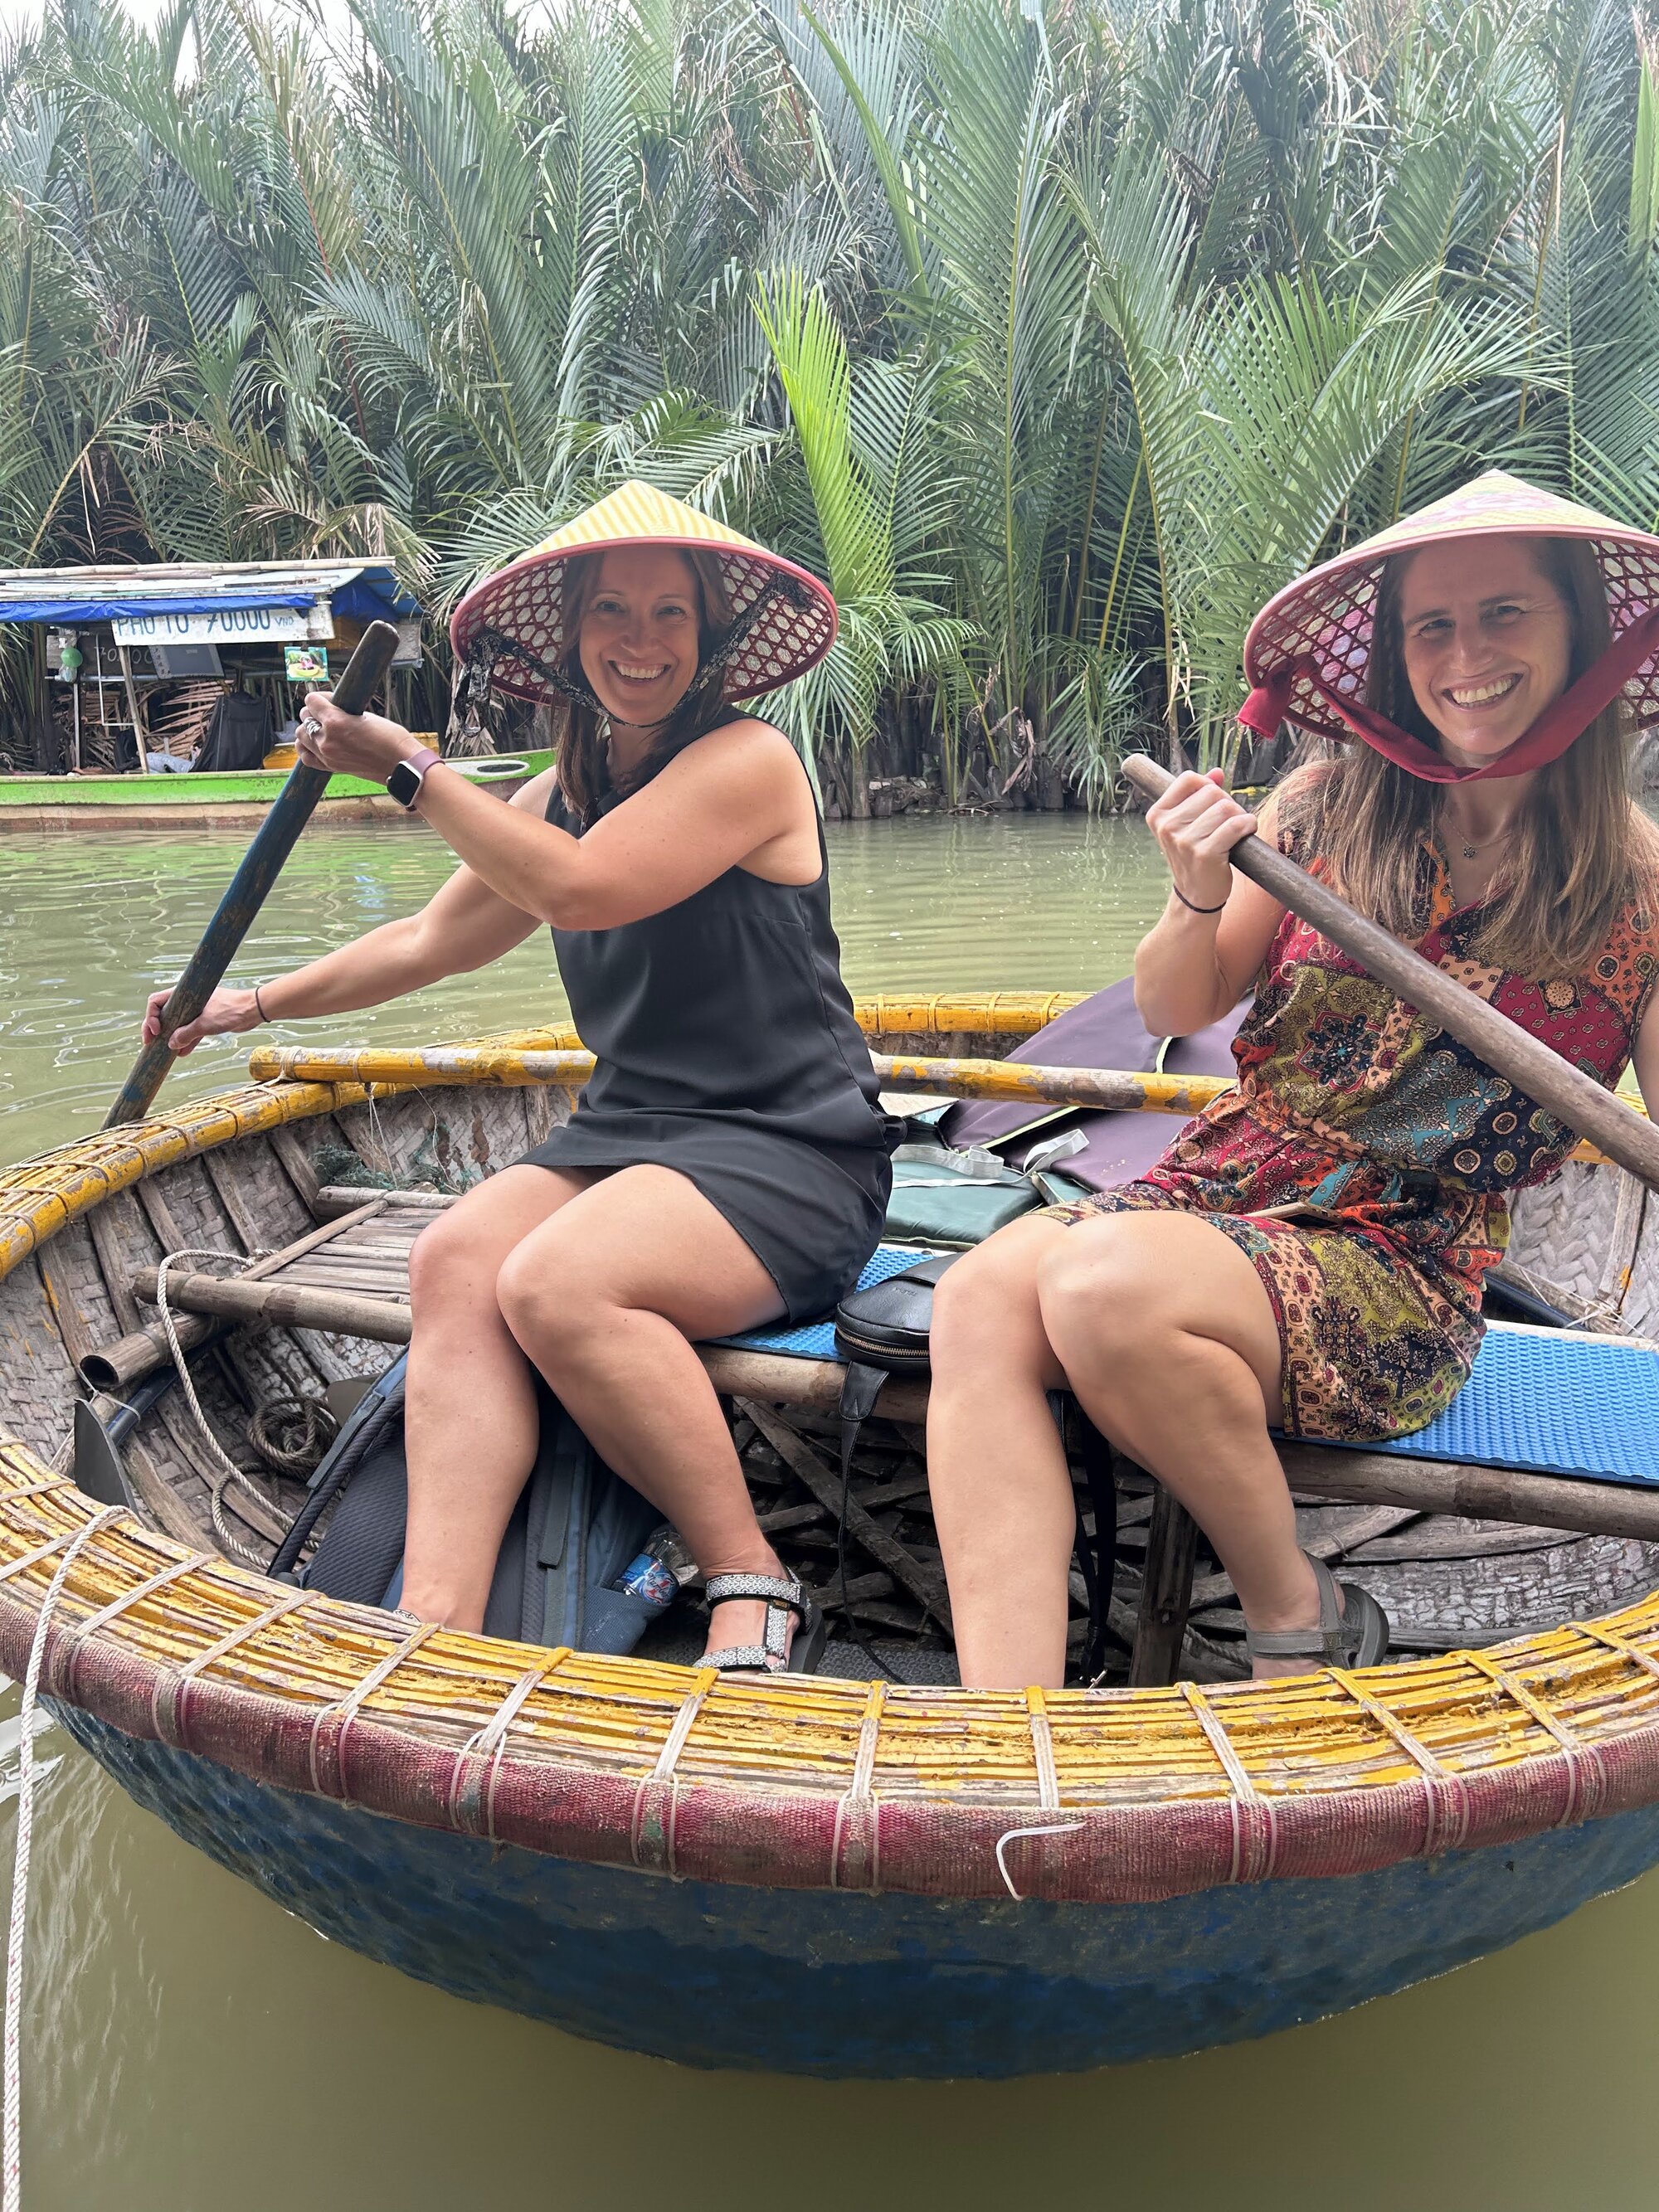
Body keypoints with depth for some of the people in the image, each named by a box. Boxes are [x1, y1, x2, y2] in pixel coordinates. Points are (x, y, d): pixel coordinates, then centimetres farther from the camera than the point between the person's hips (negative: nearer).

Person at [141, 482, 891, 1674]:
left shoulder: (747, 759, -7)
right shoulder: (563, 791, 17)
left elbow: (581, 889, -19)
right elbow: (432, 940, 28)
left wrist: (409, 767, -9)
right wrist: (254, 1004, 32)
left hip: (789, 1153, -7)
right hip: (628, 1131, 7)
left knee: (556, 1282, -31)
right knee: (456, 1258, -22)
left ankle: (755, 1597, -17)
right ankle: (437, 1626, -31)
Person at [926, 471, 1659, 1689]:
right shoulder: (1328, 805, 6)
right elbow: (1175, 1011, 12)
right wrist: (1200, 899, -9)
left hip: (1396, 1275, -3)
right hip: (1206, 1192, 3)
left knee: (1103, 1281, -33)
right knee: (979, 1297, -27)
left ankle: (1296, 1613, -9)